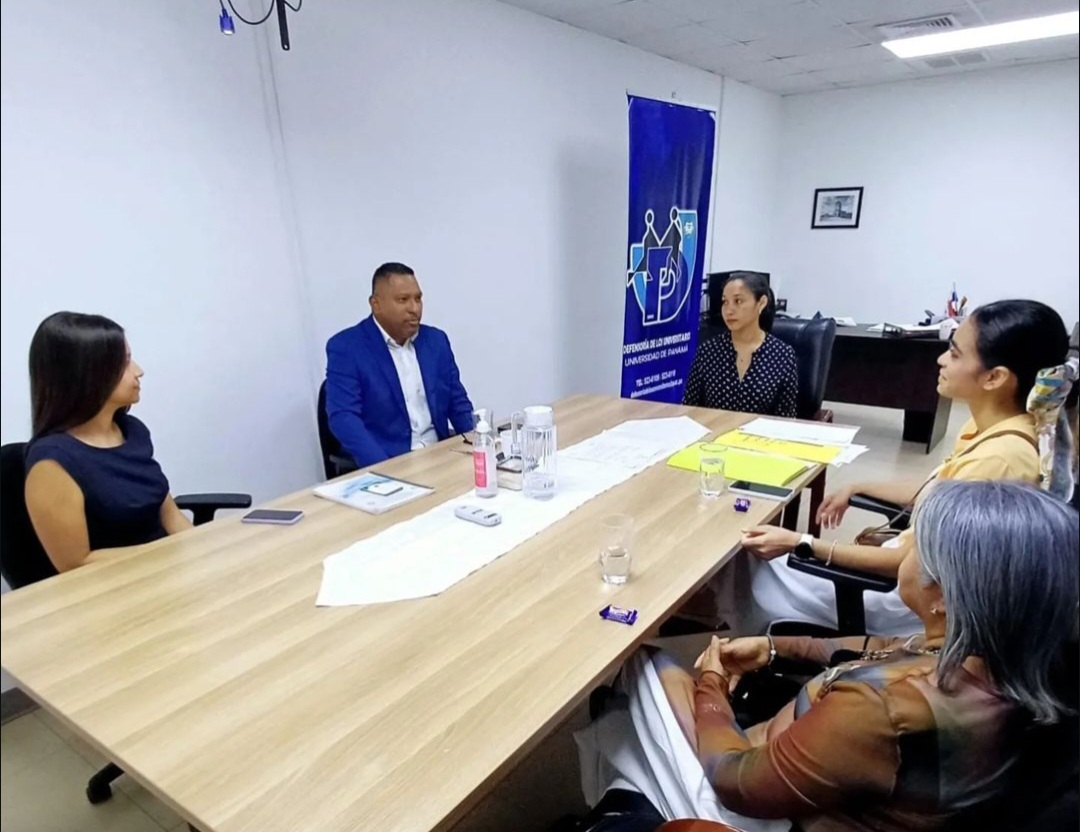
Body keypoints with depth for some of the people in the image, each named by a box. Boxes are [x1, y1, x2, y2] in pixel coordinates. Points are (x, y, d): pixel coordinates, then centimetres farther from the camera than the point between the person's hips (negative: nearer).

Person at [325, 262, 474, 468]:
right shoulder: (346, 347, -6)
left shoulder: (436, 340, 9)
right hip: (385, 465, -4)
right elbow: (343, 417, -15)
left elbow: (457, 402, 13)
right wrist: (385, 469, -28)